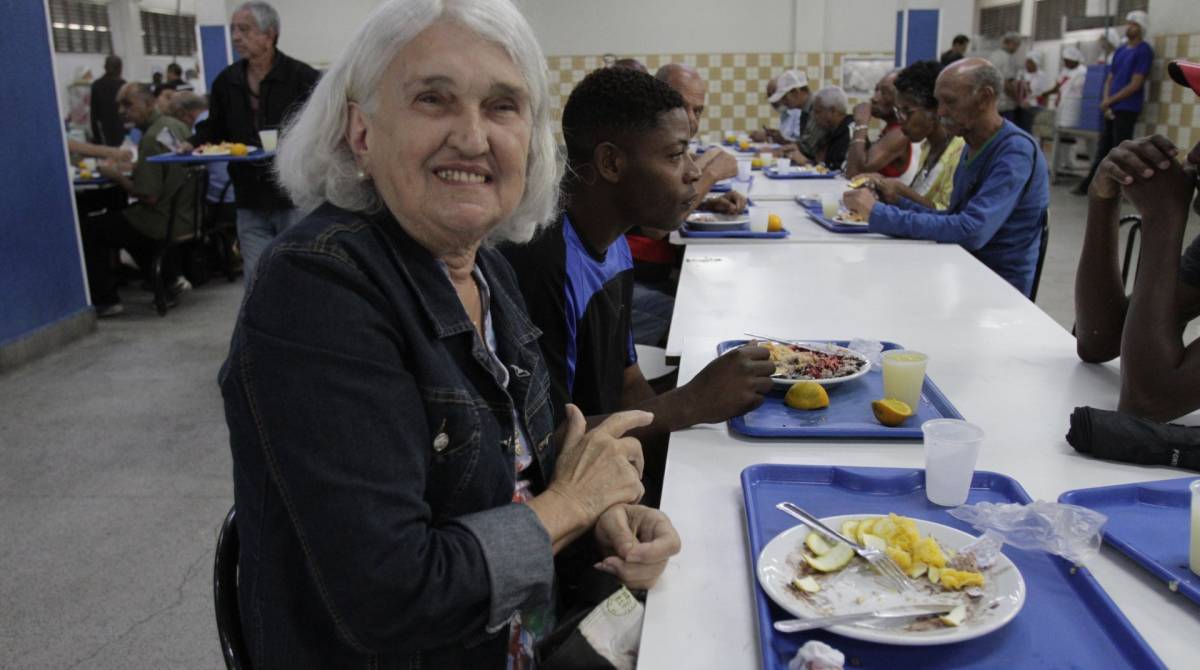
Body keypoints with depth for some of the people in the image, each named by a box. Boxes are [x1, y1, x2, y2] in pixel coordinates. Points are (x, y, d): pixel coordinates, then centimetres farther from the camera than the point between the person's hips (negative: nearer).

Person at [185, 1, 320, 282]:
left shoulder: (302, 78, -6)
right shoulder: (226, 81, 11)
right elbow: (214, 130, 19)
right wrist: (191, 145, 0)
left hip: (295, 199, -4)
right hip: (251, 204, 5)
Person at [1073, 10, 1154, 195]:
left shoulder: (1144, 51, -7)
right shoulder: (1120, 50, 15)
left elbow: (1135, 85, -13)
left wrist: (1110, 101, -9)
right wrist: (1106, 101, -2)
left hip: (1127, 109, -7)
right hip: (1112, 108, 7)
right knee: (1103, 149, 11)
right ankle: (1088, 185, 15)